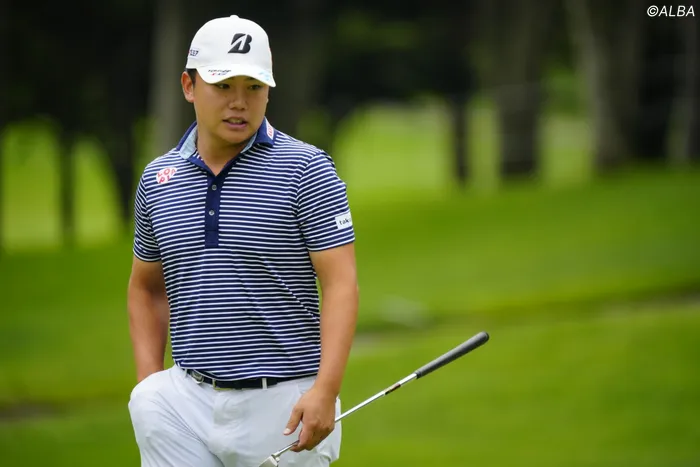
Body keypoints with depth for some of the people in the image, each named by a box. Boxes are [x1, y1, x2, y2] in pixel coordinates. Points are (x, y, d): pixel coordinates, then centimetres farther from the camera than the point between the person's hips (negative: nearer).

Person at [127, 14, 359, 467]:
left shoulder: (306, 170, -4)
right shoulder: (158, 178, 10)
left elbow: (341, 284, -9)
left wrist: (325, 390, -20)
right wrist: (148, 380, 8)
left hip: (284, 402, -4)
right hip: (187, 398, 4)